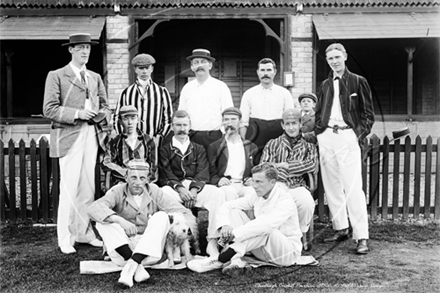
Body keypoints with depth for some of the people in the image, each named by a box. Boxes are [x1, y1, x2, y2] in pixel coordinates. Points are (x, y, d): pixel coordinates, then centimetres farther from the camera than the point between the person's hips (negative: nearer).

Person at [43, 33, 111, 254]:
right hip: (69, 136, -5)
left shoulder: (95, 78, 19)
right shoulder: (56, 76, 2)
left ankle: (84, 232, 18)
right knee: (69, 188, -6)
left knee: (88, 187, 7)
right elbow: (49, 109, -6)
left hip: (91, 135, 5)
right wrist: (77, 114, -16)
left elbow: (104, 106, 19)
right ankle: (65, 238, 5)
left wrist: (103, 114, -4)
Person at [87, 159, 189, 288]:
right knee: (103, 220, -21)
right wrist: (120, 220, -37)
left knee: (161, 216, -21)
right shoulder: (118, 192, -5)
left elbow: (182, 212, -3)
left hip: (149, 250, 1)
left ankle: (131, 265, -29)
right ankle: (137, 267, -31)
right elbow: (93, 208, -25)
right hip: (122, 248, 0)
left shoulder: (154, 192, 0)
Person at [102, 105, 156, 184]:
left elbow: (152, 167, 13)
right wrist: (126, 172, -9)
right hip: (121, 182, 0)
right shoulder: (115, 142, 10)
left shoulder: (147, 140, 12)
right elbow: (106, 164, 1)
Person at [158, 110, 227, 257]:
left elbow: (203, 173, 6)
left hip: (196, 187, 1)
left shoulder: (199, 149, 24)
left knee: (217, 193, -30)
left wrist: (194, 190, -15)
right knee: (163, 193, -36)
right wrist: (180, 188, -17)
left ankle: (212, 241, -31)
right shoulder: (165, 149, 20)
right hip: (174, 187, -1)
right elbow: (166, 174, 3)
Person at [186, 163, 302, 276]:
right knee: (235, 212, -9)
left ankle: (220, 260, -36)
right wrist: (225, 225, -24)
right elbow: (226, 206, -2)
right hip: (263, 250, 6)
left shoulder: (285, 201, -21)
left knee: (264, 229, -38)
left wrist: (235, 233, -43)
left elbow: (268, 223, -40)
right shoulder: (257, 197, -1)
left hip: (288, 252, -6)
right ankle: (235, 261, -31)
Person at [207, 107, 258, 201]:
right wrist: (218, 181, -15)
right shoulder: (214, 147, 16)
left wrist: (253, 181, -4)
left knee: (253, 191, -32)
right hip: (226, 186, -1)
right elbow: (211, 173, 8)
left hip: (244, 185, 1)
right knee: (230, 192, -35)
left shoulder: (251, 147, 22)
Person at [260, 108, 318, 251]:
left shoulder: (308, 146, 19)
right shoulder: (272, 144, 21)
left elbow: (313, 166, -2)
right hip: (277, 185, 0)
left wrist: (283, 165, -5)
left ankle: (302, 234, -5)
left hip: (298, 186, 0)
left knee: (307, 202, -34)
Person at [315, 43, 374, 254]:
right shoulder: (325, 85, 17)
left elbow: (368, 112, 3)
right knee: (331, 187, 8)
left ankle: (361, 237, -7)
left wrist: (361, 134, -7)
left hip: (347, 136, -5)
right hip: (326, 137, 5)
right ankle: (340, 229, 19)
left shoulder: (358, 82, 4)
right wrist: (319, 132, 9)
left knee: (353, 188, -11)